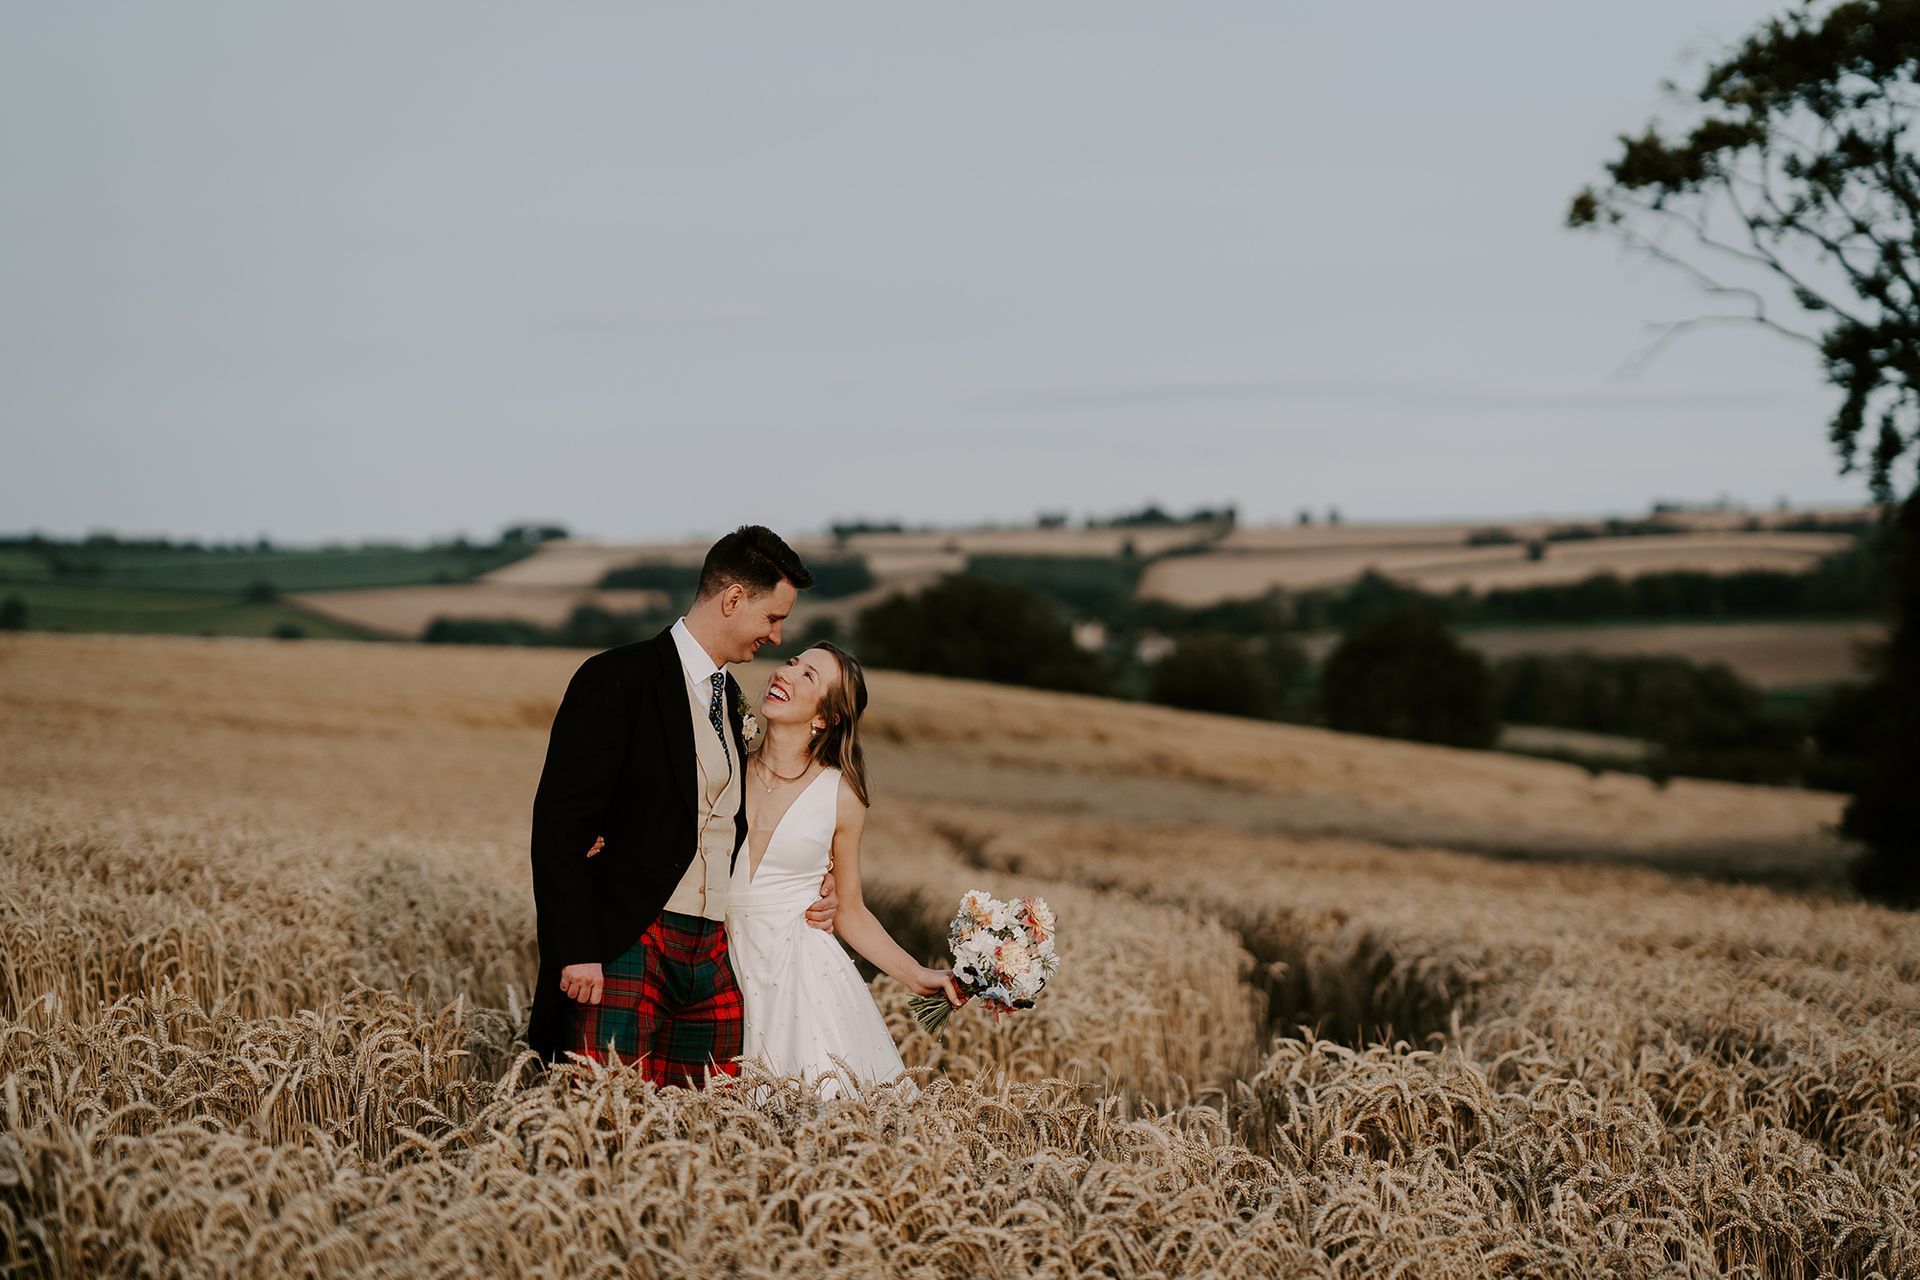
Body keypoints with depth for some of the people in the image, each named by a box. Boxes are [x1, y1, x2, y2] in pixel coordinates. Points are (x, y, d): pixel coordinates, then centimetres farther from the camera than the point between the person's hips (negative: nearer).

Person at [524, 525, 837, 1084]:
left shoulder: (728, 695, 19)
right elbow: (559, 824, -12)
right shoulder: (617, 679, -6)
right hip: (626, 947, -7)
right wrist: (576, 952, -18)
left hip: (715, 954, 7)